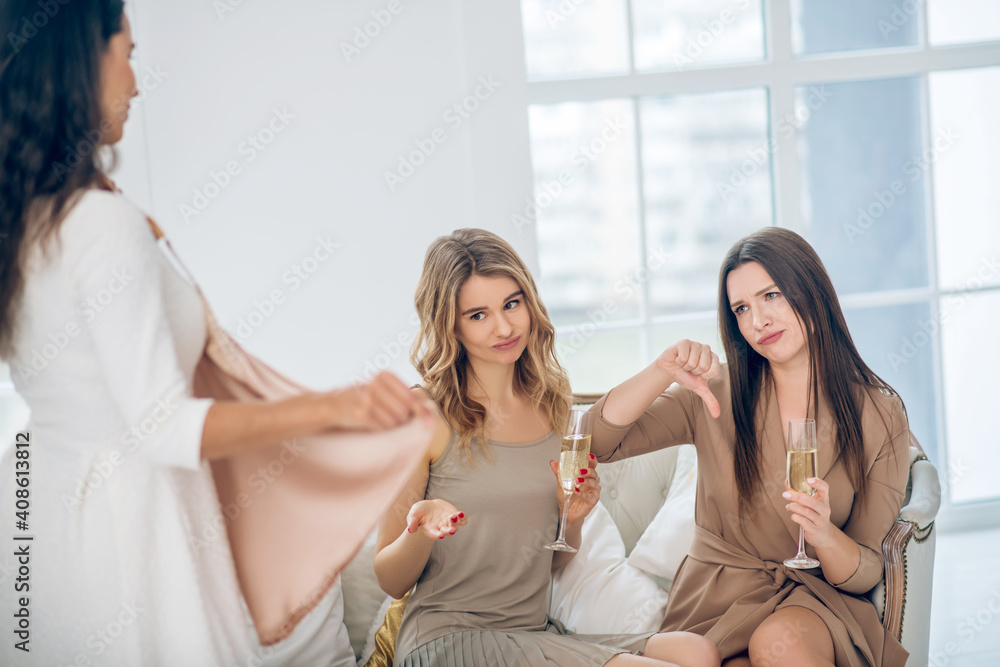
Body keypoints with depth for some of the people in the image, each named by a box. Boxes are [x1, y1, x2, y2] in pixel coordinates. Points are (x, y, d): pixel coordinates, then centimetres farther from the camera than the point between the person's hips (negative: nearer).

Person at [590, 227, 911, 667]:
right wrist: (662, 372, -21)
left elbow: (866, 573, 1)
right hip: (716, 601, 0)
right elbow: (595, 443, -7)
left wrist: (823, 534, -21)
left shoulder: (880, 415, 0)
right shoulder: (717, 397, 2)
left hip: (816, 601, 0)